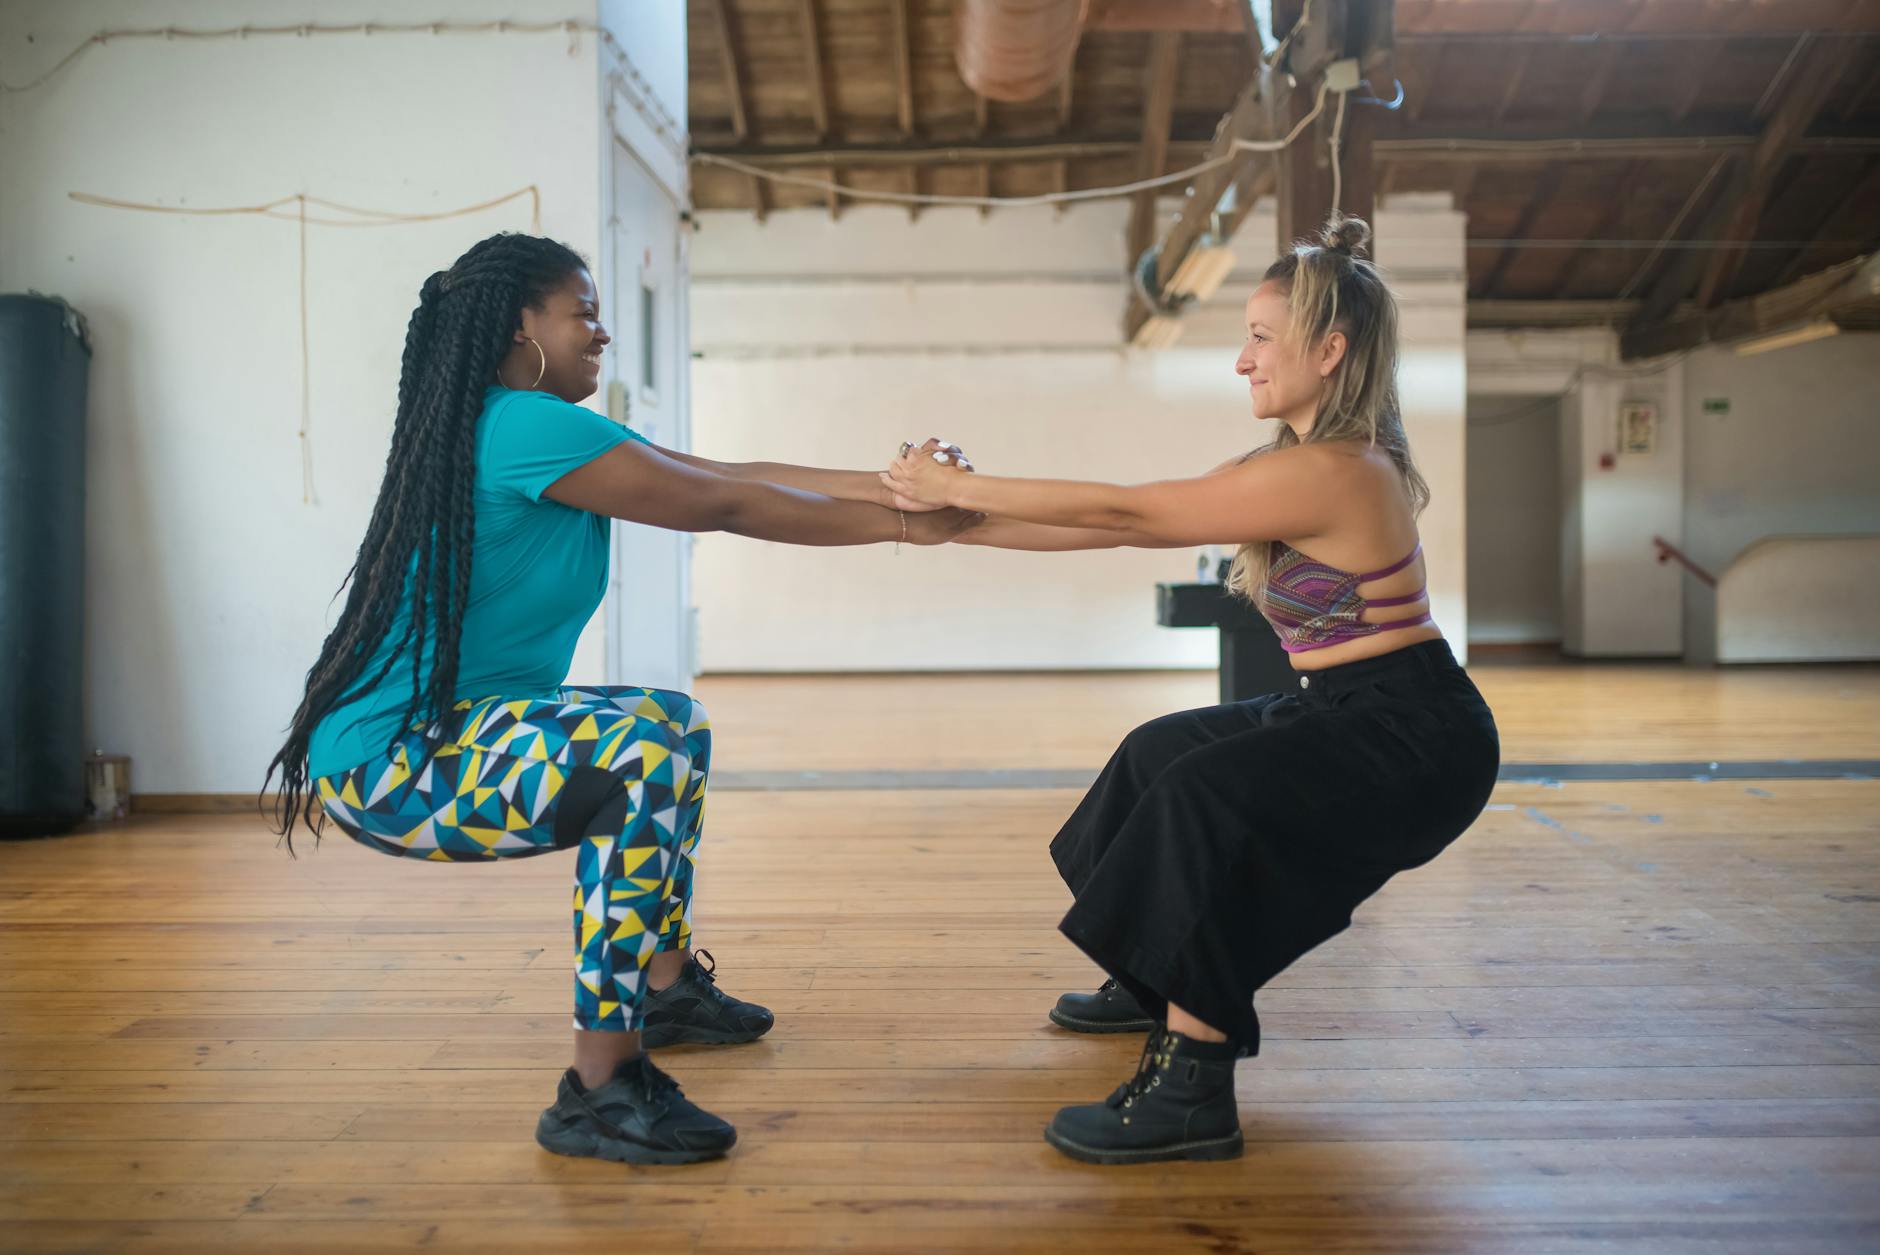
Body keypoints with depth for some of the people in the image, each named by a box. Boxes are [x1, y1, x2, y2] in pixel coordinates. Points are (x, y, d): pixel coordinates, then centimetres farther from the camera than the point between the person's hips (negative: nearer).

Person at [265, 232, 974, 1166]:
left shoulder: (535, 428, 11)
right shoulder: (526, 427, -19)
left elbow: (723, 477, 8)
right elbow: (727, 507, -16)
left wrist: (883, 484, 4)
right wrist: (899, 526, -8)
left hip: (452, 726, 11)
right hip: (387, 762, -11)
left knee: (677, 722, 22)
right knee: (646, 760, -29)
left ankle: (667, 984, 33)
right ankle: (598, 1091, -20)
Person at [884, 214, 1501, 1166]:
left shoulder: (1325, 473, -23)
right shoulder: (1309, 462, 8)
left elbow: (1122, 515, -21)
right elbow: (1129, 524, 5)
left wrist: (956, 489, -14)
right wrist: (958, 521, 2)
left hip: (1411, 740, -11)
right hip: (1353, 714, 11)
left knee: (1203, 791, -29)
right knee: (1161, 751, 20)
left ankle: (1193, 1091, -22)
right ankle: (1155, 985, 38)